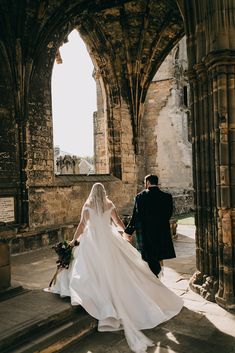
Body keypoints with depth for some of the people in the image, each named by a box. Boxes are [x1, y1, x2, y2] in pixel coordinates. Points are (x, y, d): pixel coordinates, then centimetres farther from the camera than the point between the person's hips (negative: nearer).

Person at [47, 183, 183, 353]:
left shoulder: (87, 206, 0)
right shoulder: (109, 205, 4)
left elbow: (82, 225, -2)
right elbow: (118, 222, 10)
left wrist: (74, 240, 9)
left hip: (92, 240, -1)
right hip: (108, 239, 2)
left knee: (97, 271, 1)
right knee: (115, 270, 10)